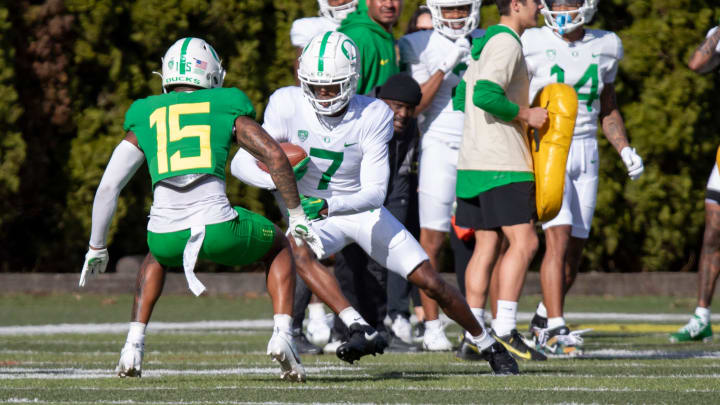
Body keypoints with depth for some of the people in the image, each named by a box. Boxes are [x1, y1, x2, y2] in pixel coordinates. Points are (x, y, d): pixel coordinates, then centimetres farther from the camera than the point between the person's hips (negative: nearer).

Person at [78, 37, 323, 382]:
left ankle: (134, 346, 25)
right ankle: (281, 335, 8)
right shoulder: (227, 110, 14)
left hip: (167, 234, 2)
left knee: (158, 256, 40)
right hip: (218, 230, -2)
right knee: (279, 247, 29)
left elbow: (108, 188, 17)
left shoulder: (144, 120, 19)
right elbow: (275, 156, 3)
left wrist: (97, 247, 28)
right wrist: (297, 217, 12)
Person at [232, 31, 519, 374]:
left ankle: (489, 346, 19)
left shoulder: (373, 117, -20)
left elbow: (374, 192, -22)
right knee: (297, 253, -35)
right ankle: (362, 331, -39)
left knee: (431, 282, -3)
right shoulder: (288, 106, -19)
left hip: (361, 209, 0)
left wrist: (327, 206, -40)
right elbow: (242, 162, -19)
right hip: (311, 210, 0)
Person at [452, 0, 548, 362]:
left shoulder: (483, 44, 17)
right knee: (523, 243, -8)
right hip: (502, 163, -9)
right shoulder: (507, 44, -12)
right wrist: (525, 114, -11)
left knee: (486, 246, 8)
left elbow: (462, 97, 25)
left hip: (473, 161, 9)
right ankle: (505, 330, -13)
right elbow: (486, 96, -24)